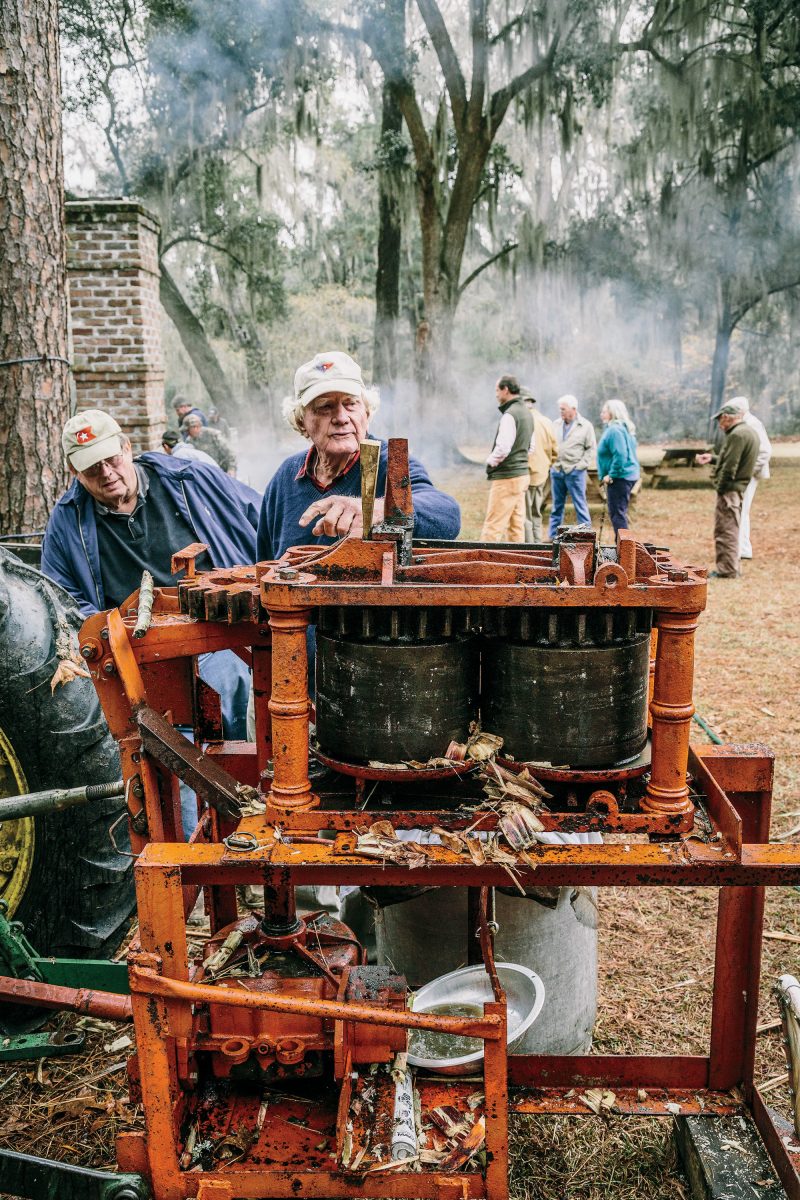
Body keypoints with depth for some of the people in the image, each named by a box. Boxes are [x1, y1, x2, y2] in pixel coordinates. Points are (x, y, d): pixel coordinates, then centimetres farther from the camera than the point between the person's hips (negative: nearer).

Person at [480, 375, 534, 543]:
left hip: (506, 478, -9)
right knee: (517, 525, 11)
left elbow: (503, 448, -22)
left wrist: (490, 461, -5)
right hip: (522, 474, 10)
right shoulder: (526, 413, 14)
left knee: (492, 526, -8)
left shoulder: (510, 414, -15)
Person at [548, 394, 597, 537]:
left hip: (575, 472, -4)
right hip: (557, 470, 4)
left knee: (580, 506, -3)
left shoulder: (585, 426, -1)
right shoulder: (556, 424, 9)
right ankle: (553, 536, 17)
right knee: (557, 506, 11)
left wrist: (581, 465, -10)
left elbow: (591, 449, 0)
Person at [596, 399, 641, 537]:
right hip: (628, 475, 11)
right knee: (619, 513, 17)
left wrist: (611, 475, -19)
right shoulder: (623, 428, 16)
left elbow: (620, 455, -25)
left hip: (619, 478, -11)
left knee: (617, 513, -6)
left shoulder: (614, 430, -17)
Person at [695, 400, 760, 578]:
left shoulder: (737, 435, -18)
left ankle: (727, 571, -1)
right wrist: (713, 458, 18)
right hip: (739, 488, 10)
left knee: (725, 531, -5)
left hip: (729, 489, -10)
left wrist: (720, 488, -14)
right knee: (730, 530, 17)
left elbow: (730, 467, -21)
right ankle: (731, 569, 24)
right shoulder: (749, 432, 14)